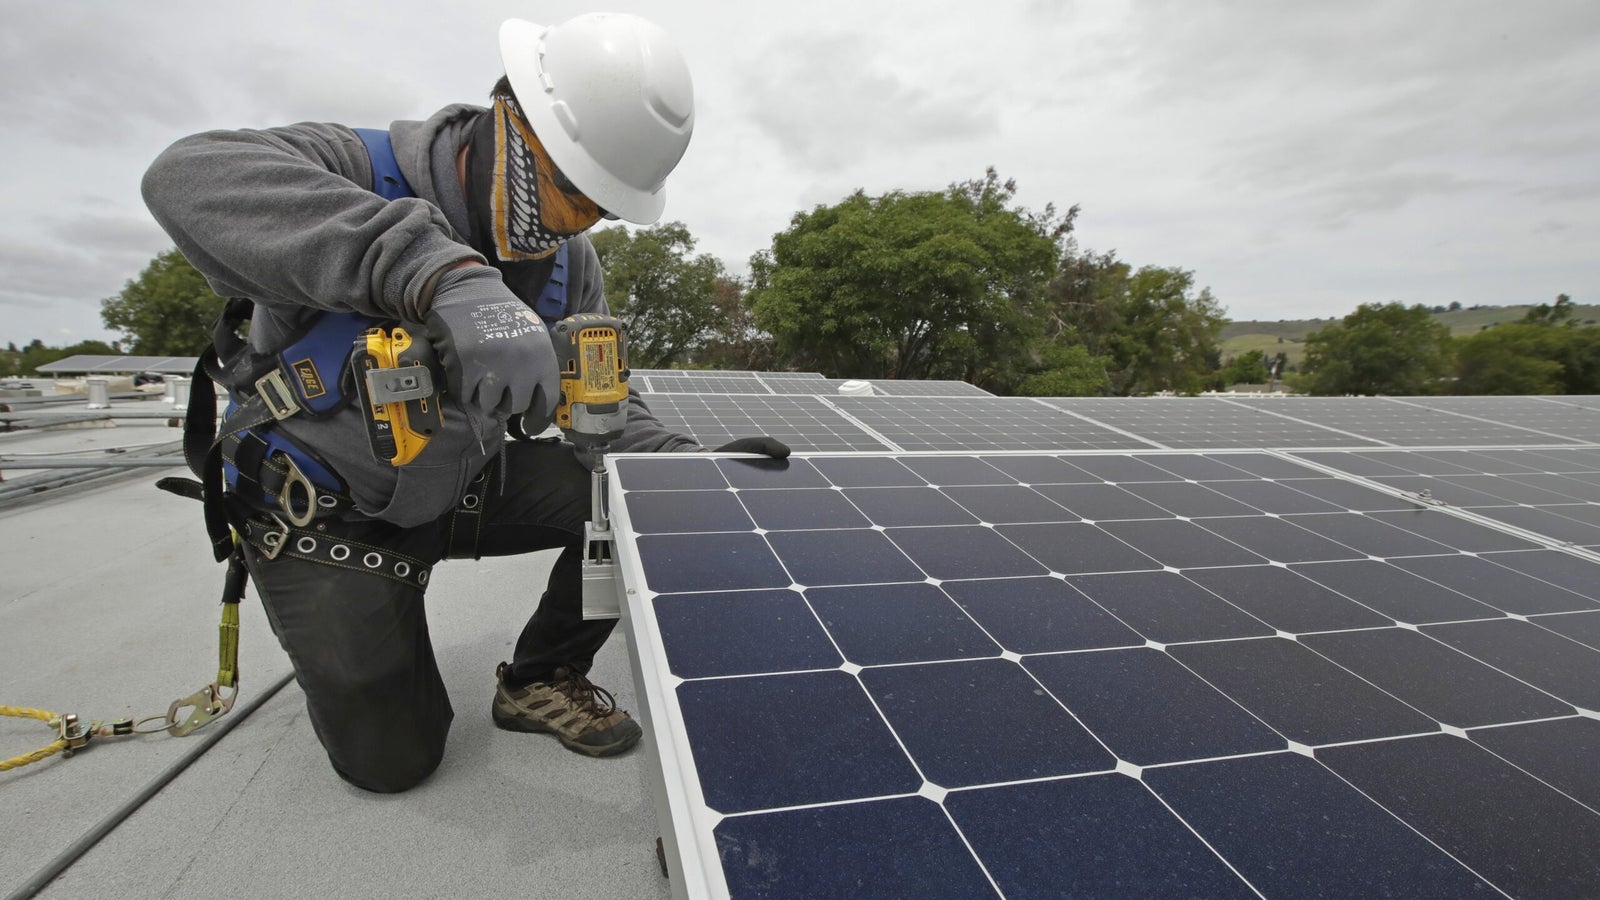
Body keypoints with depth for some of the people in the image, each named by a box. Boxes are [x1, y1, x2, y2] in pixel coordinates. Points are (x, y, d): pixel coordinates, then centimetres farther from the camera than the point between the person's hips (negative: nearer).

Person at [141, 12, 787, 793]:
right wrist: (444, 275, -60)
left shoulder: (570, 264, -8)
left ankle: (539, 681, 7)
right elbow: (191, 175, -46)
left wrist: (688, 467, -24)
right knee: (391, 758, -2)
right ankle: (342, 644, 32)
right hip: (325, 511, -4)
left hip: (460, 486, 5)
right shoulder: (360, 172, -25)